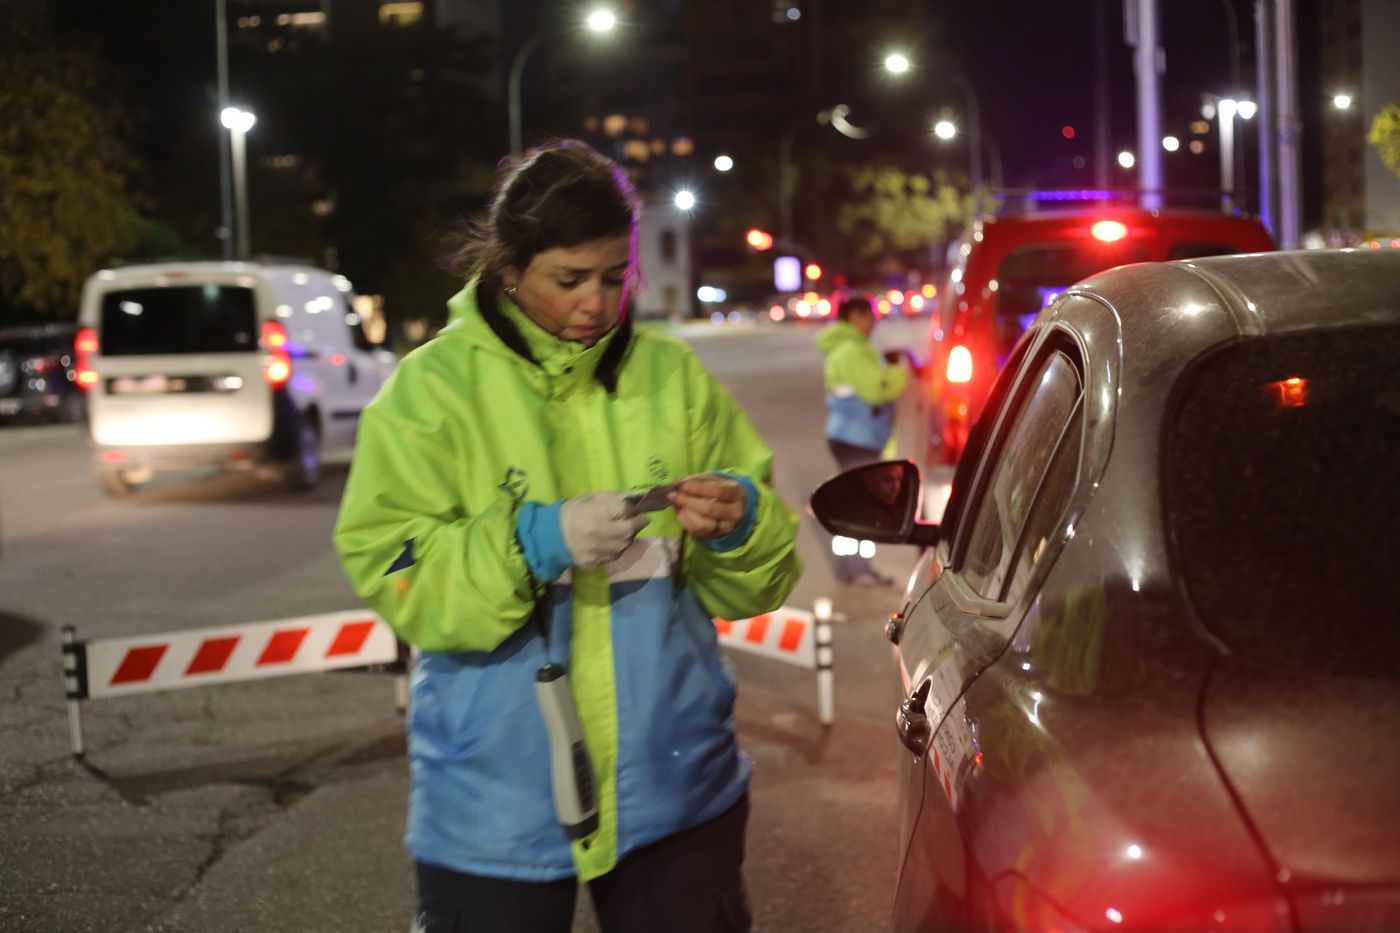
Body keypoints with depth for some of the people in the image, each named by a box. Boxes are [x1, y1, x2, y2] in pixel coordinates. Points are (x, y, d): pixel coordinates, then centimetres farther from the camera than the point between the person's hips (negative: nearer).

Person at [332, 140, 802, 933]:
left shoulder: (674, 377, 5)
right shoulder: (433, 388, -3)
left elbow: (752, 583, 6)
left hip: (675, 782, 3)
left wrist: (740, 524, -16)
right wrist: (533, 543, -24)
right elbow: (395, 578, -10)